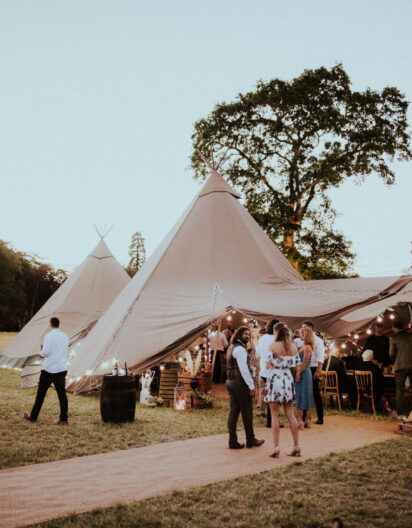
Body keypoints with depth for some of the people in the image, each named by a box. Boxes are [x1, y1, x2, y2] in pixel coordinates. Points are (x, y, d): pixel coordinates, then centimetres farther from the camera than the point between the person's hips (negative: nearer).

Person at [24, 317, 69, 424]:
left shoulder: (49, 336, -11)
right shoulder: (65, 337, 8)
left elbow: (45, 352, -16)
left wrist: (40, 352, 4)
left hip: (49, 369, -4)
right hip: (62, 369, 5)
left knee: (41, 393, 8)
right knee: (62, 393, 4)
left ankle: (33, 417, 20)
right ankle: (64, 419, 3)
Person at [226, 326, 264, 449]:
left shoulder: (231, 347, 16)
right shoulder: (240, 349, -14)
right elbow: (243, 368, -19)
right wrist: (251, 385, -17)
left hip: (231, 382, 9)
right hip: (240, 383, -9)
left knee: (233, 412, 8)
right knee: (247, 412, 3)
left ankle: (233, 441, 11)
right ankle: (250, 440, 13)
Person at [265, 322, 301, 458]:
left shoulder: (273, 346, -9)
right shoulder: (293, 347, 5)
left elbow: (268, 365, -11)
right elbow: (297, 366, 6)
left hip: (275, 377, -5)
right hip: (288, 378, 5)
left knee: (275, 415, 2)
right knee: (290, 415, 11)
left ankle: (276, 447, 0)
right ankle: (296, 446, 13)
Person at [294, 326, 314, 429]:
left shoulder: (307, 347, -14)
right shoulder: (304, 346, 14)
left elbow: (304, 363, -18)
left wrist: (298, 374, -18)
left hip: (304, 373, -10)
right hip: (305, 373, 10)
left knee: (301, 395, -6)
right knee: (306, 397, 12)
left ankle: (300, 420, -3)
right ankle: (307, 420, 18)